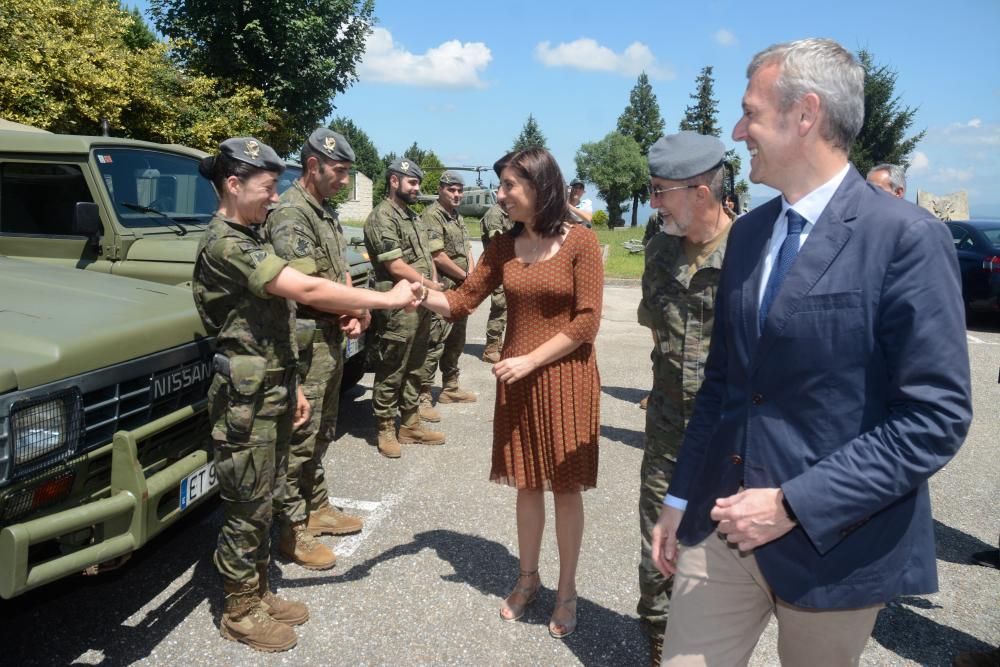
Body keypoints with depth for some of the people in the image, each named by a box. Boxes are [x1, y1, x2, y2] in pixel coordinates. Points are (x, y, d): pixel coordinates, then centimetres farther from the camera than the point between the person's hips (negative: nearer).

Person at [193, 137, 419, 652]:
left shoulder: (248, 239, 14)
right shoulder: (225, 243, -19)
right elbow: (307, 291, -29)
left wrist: (289, 386, 16)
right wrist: (387, 299, -25)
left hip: (270, 390, 10)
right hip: (245, 397, -9)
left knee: (260, 500, 18)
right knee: (245, 505, 4)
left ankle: (258, 592, 32)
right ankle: (240, 612, 21)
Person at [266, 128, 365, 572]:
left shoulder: (327, 211, 14)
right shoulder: (289, 213, -16)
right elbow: (308, 285, -22)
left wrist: (354, 311, -2)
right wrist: (357, 310, -8)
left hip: (332, 336, 10)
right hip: (307, 340, -10)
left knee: (321, 433, 19)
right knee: (299, 437, -2)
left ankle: (317, 507, 32)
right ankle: (293, 529, 8)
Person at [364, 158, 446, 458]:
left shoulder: (413, 216, 16)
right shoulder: (381, 217, -13)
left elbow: (427, 257, 20)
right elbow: (396, 267, -18)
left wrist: (435, 286, 3)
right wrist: (432, 286, -8)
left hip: (422, 306, 9)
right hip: (398, 309, -9)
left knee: (414, 371, 15)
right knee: (391, 373, 1)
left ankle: (410, 425, 25)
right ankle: (386, 429, 13)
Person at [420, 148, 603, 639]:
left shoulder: (580, 241, -10)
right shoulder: (503, 246, 5)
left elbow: (587, 321, -13)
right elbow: (462, 300, 3)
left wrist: (531, 360, -17)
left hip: (565, 378, -4)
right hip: (517, 379, 4)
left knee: (566, 487, 7)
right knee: (527, 483, 14)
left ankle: (567, 591, 24)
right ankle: (528, 578, 33)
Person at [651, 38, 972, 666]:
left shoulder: (907, 237, -13)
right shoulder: (749, 232, 7)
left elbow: (936, 417, -16)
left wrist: (793, 505, -19)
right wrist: (681, 498, 10)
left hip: (833, 540, -4)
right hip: (723, 524, 5)